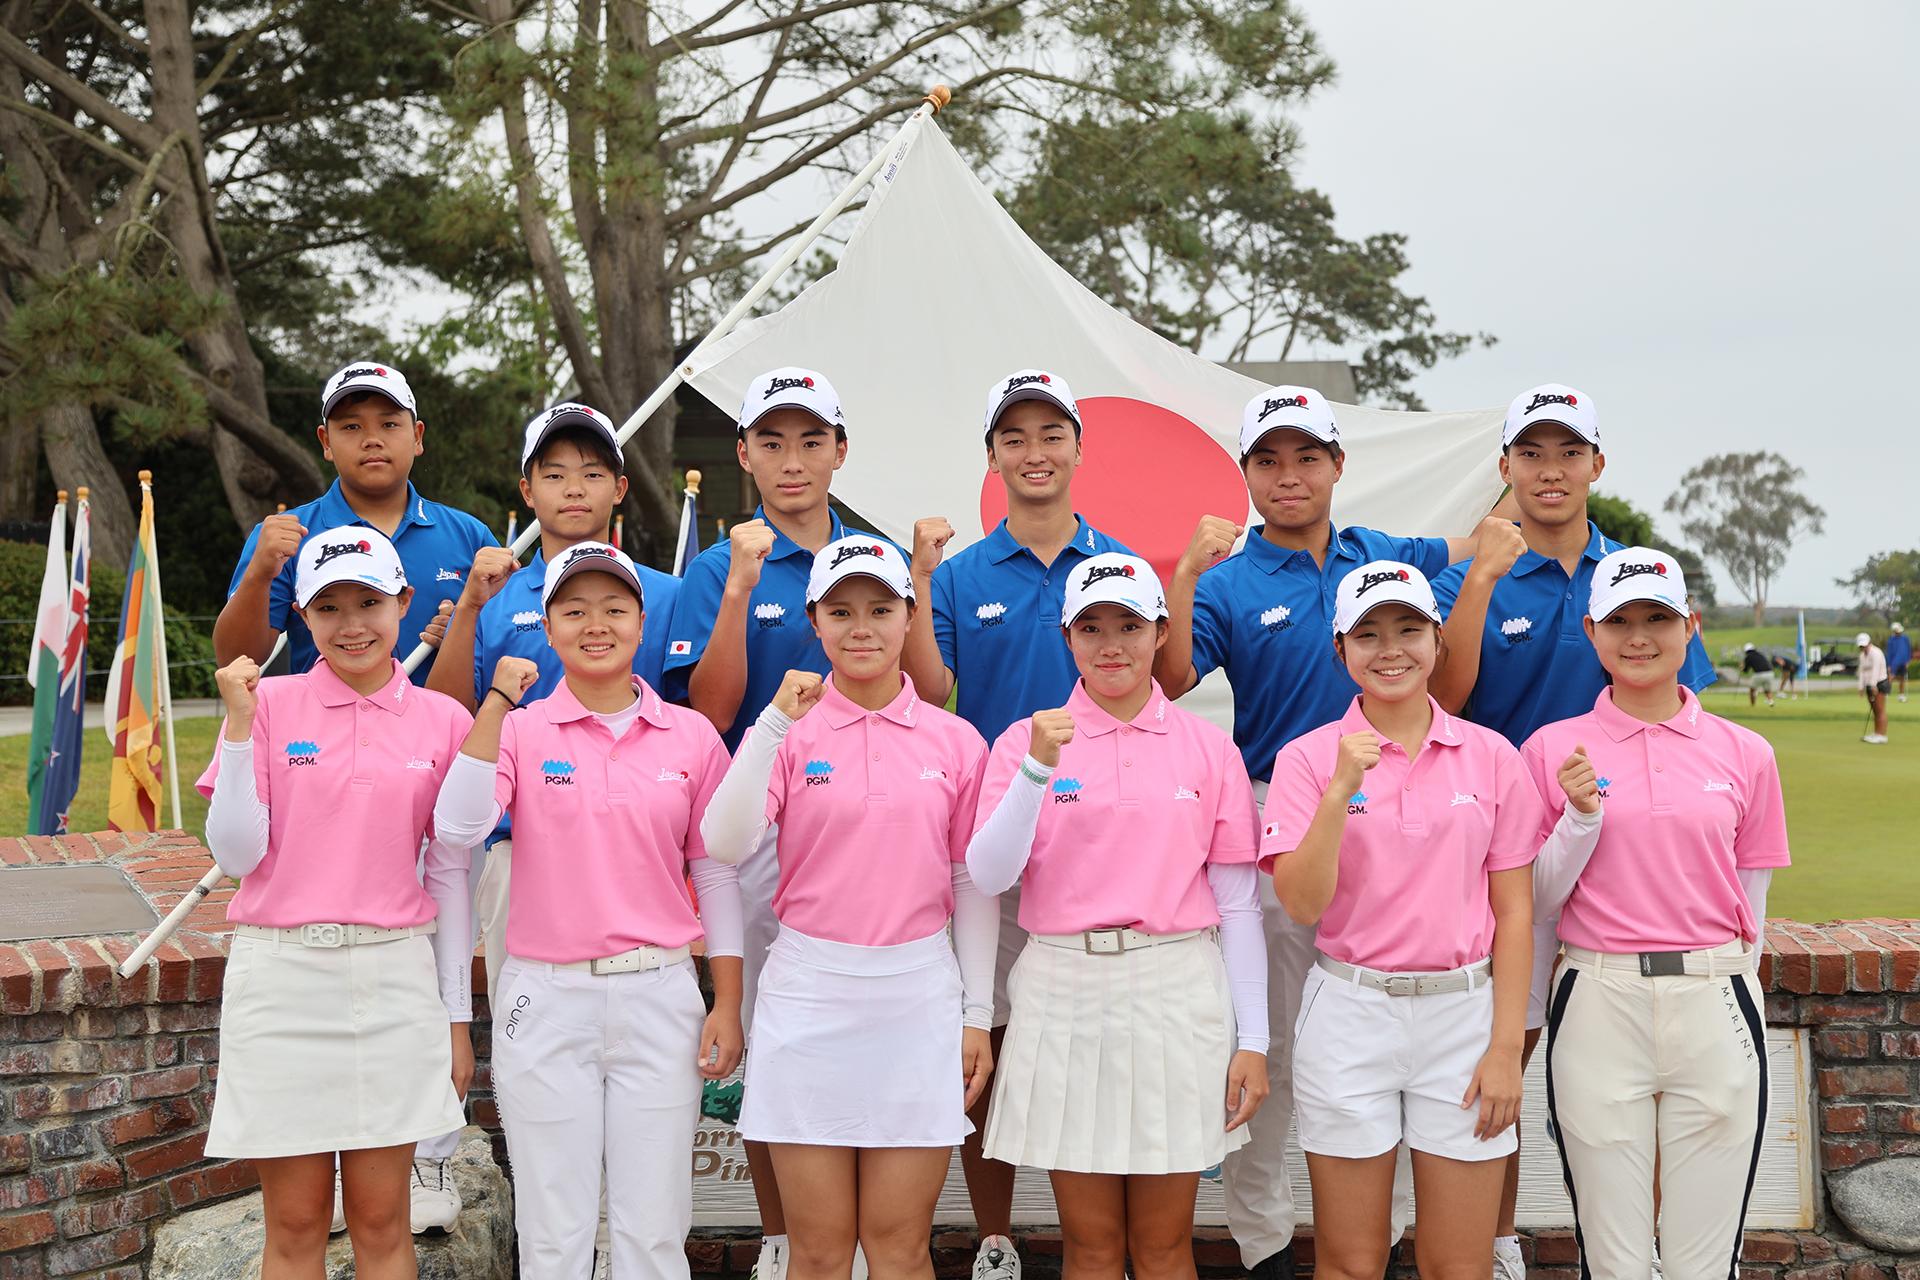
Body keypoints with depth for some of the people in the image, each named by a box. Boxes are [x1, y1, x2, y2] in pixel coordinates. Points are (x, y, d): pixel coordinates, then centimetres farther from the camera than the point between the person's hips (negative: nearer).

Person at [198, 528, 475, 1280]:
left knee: (381, 1219, 6)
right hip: (282, 978, -1)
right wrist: (240, 725, -12)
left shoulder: (441, 720, 4)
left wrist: (457, 1017, 8)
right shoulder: (269, 703, 0)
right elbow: (237, 855, -5)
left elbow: (448, 876, 8)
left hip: (394, 981, 1)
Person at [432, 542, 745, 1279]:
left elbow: (715, 877, 7)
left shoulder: (691, 736, 4)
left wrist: (728, 1006, 3)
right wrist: (497, 702, -19)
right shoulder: (522, 730, 1)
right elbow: (459, 826, -15)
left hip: (657, 997, 1)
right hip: (546, 998, -1)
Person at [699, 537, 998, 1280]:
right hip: (810, 995, 0)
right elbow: (725, 844, -13)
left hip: (918, 998, 1)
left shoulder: (956, 741, 4)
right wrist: (774, 721, -19)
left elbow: (972, 886, 8)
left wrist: (977, 1015, 6)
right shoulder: (790, 731, 2)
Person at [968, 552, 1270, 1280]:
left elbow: (1238, 905, 4)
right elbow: (988, 876, -7)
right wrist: (1037, 768, -19)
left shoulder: (1209, 749, 4)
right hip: (1065, 994, 0)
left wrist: (1253, 1041, 0)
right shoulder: (1028, 739, 4)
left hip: (1177, 994, 0)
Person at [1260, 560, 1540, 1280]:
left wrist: (1506, 1047, -3)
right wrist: (1341, 790, -19)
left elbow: (1513, 910, 3)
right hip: (1350, 1012, -1)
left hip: (1464, 1010, 1)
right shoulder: (1310, 757, 0)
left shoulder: (1491, 756, 4)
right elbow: (1301, 903, -9)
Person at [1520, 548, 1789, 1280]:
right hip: (1598, 1006, -1)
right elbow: (1535, 900, 5)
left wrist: (1721, 993, 13)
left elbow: (1751, 910, 12)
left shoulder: (1744, 754, 5)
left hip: (1713, 1007, 1)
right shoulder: (1553, 750, 2)